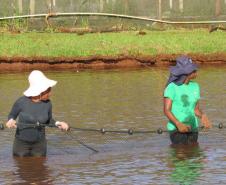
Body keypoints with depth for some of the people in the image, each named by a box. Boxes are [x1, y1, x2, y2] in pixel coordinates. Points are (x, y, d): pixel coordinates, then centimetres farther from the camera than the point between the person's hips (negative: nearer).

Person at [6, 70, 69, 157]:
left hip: (39, 143, 2)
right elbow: (11, 116, 0)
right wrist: (11, 121, -23)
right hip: (22, 143, -2)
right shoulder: (21, 102, -16)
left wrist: (57, 124, -11)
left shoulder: (47, 103, -8)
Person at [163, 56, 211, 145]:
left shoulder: (195, 86, 8)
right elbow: (166, 110, -13)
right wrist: (178, 124, -27)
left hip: (193, 128, 5)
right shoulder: (172, 87, -9)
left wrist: (203, 116, -11)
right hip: (176, 128, -5)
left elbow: (196, 109, 12)